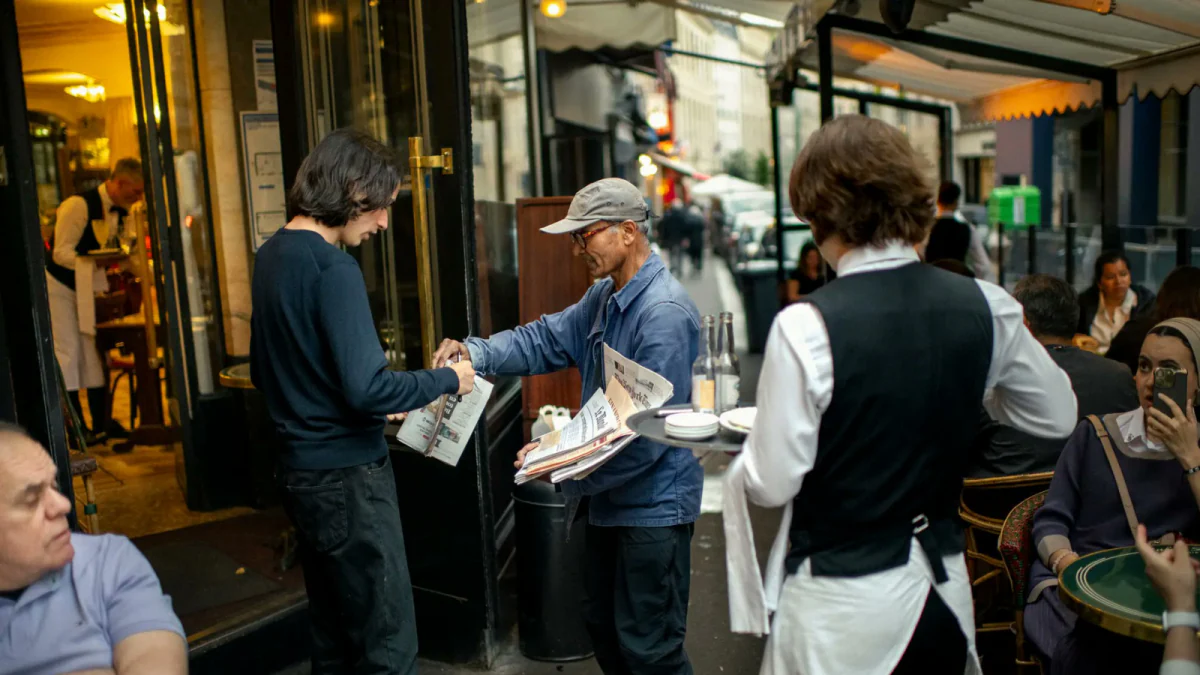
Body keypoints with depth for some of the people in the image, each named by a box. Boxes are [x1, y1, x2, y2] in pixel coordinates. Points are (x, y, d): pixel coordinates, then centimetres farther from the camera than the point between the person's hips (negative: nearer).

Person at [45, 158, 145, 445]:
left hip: (92, 285, 7)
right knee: (67, 351, -7)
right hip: (59, 285, -7)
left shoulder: (121, 212, -2)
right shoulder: (78, 206, -24)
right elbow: (61, 253, -24)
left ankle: (102, 422, 13)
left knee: (95, 349, 7)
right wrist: (95, 262, -36)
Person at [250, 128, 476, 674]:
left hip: (300, 469, 9)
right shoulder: (333, 266, -18)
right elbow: (366, 387, -25)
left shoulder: (272, 255, 10)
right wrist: (447, 380, -10)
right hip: (346, 476, -9)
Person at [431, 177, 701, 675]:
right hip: (611, 498, 10)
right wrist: (475, 353, -11)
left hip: (653, 502, -10)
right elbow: (547, 339, 5)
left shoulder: (664, 312, -24)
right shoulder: (604, 297, 8)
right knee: (602, 621, 24)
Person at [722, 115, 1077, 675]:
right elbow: (1057, 415, 10)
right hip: (942, 589, 5)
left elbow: (772, 484, -15)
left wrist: (747, 452, 6)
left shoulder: (805, 327, -22)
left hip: (841, 609, -4)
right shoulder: (986, 307, -7)